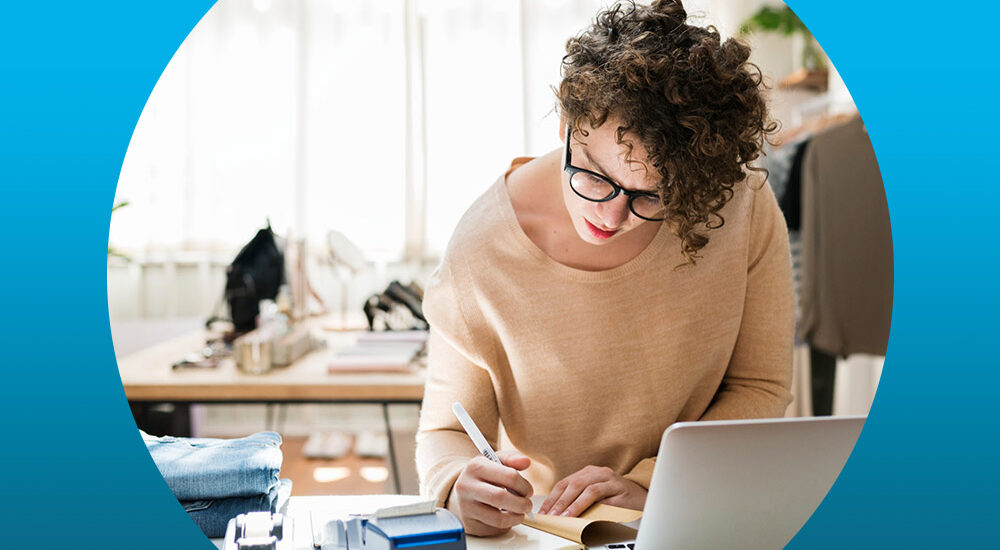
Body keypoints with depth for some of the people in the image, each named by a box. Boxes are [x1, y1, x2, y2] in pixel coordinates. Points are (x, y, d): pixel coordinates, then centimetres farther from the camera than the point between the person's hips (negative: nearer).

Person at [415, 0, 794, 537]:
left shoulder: (744, 209, -12)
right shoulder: (482, 251, -16)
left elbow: (760, 389, -3)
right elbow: (446, 431, -6)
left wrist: (648, 483, -17)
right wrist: (460, 486, -29)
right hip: (542, 533, -1)